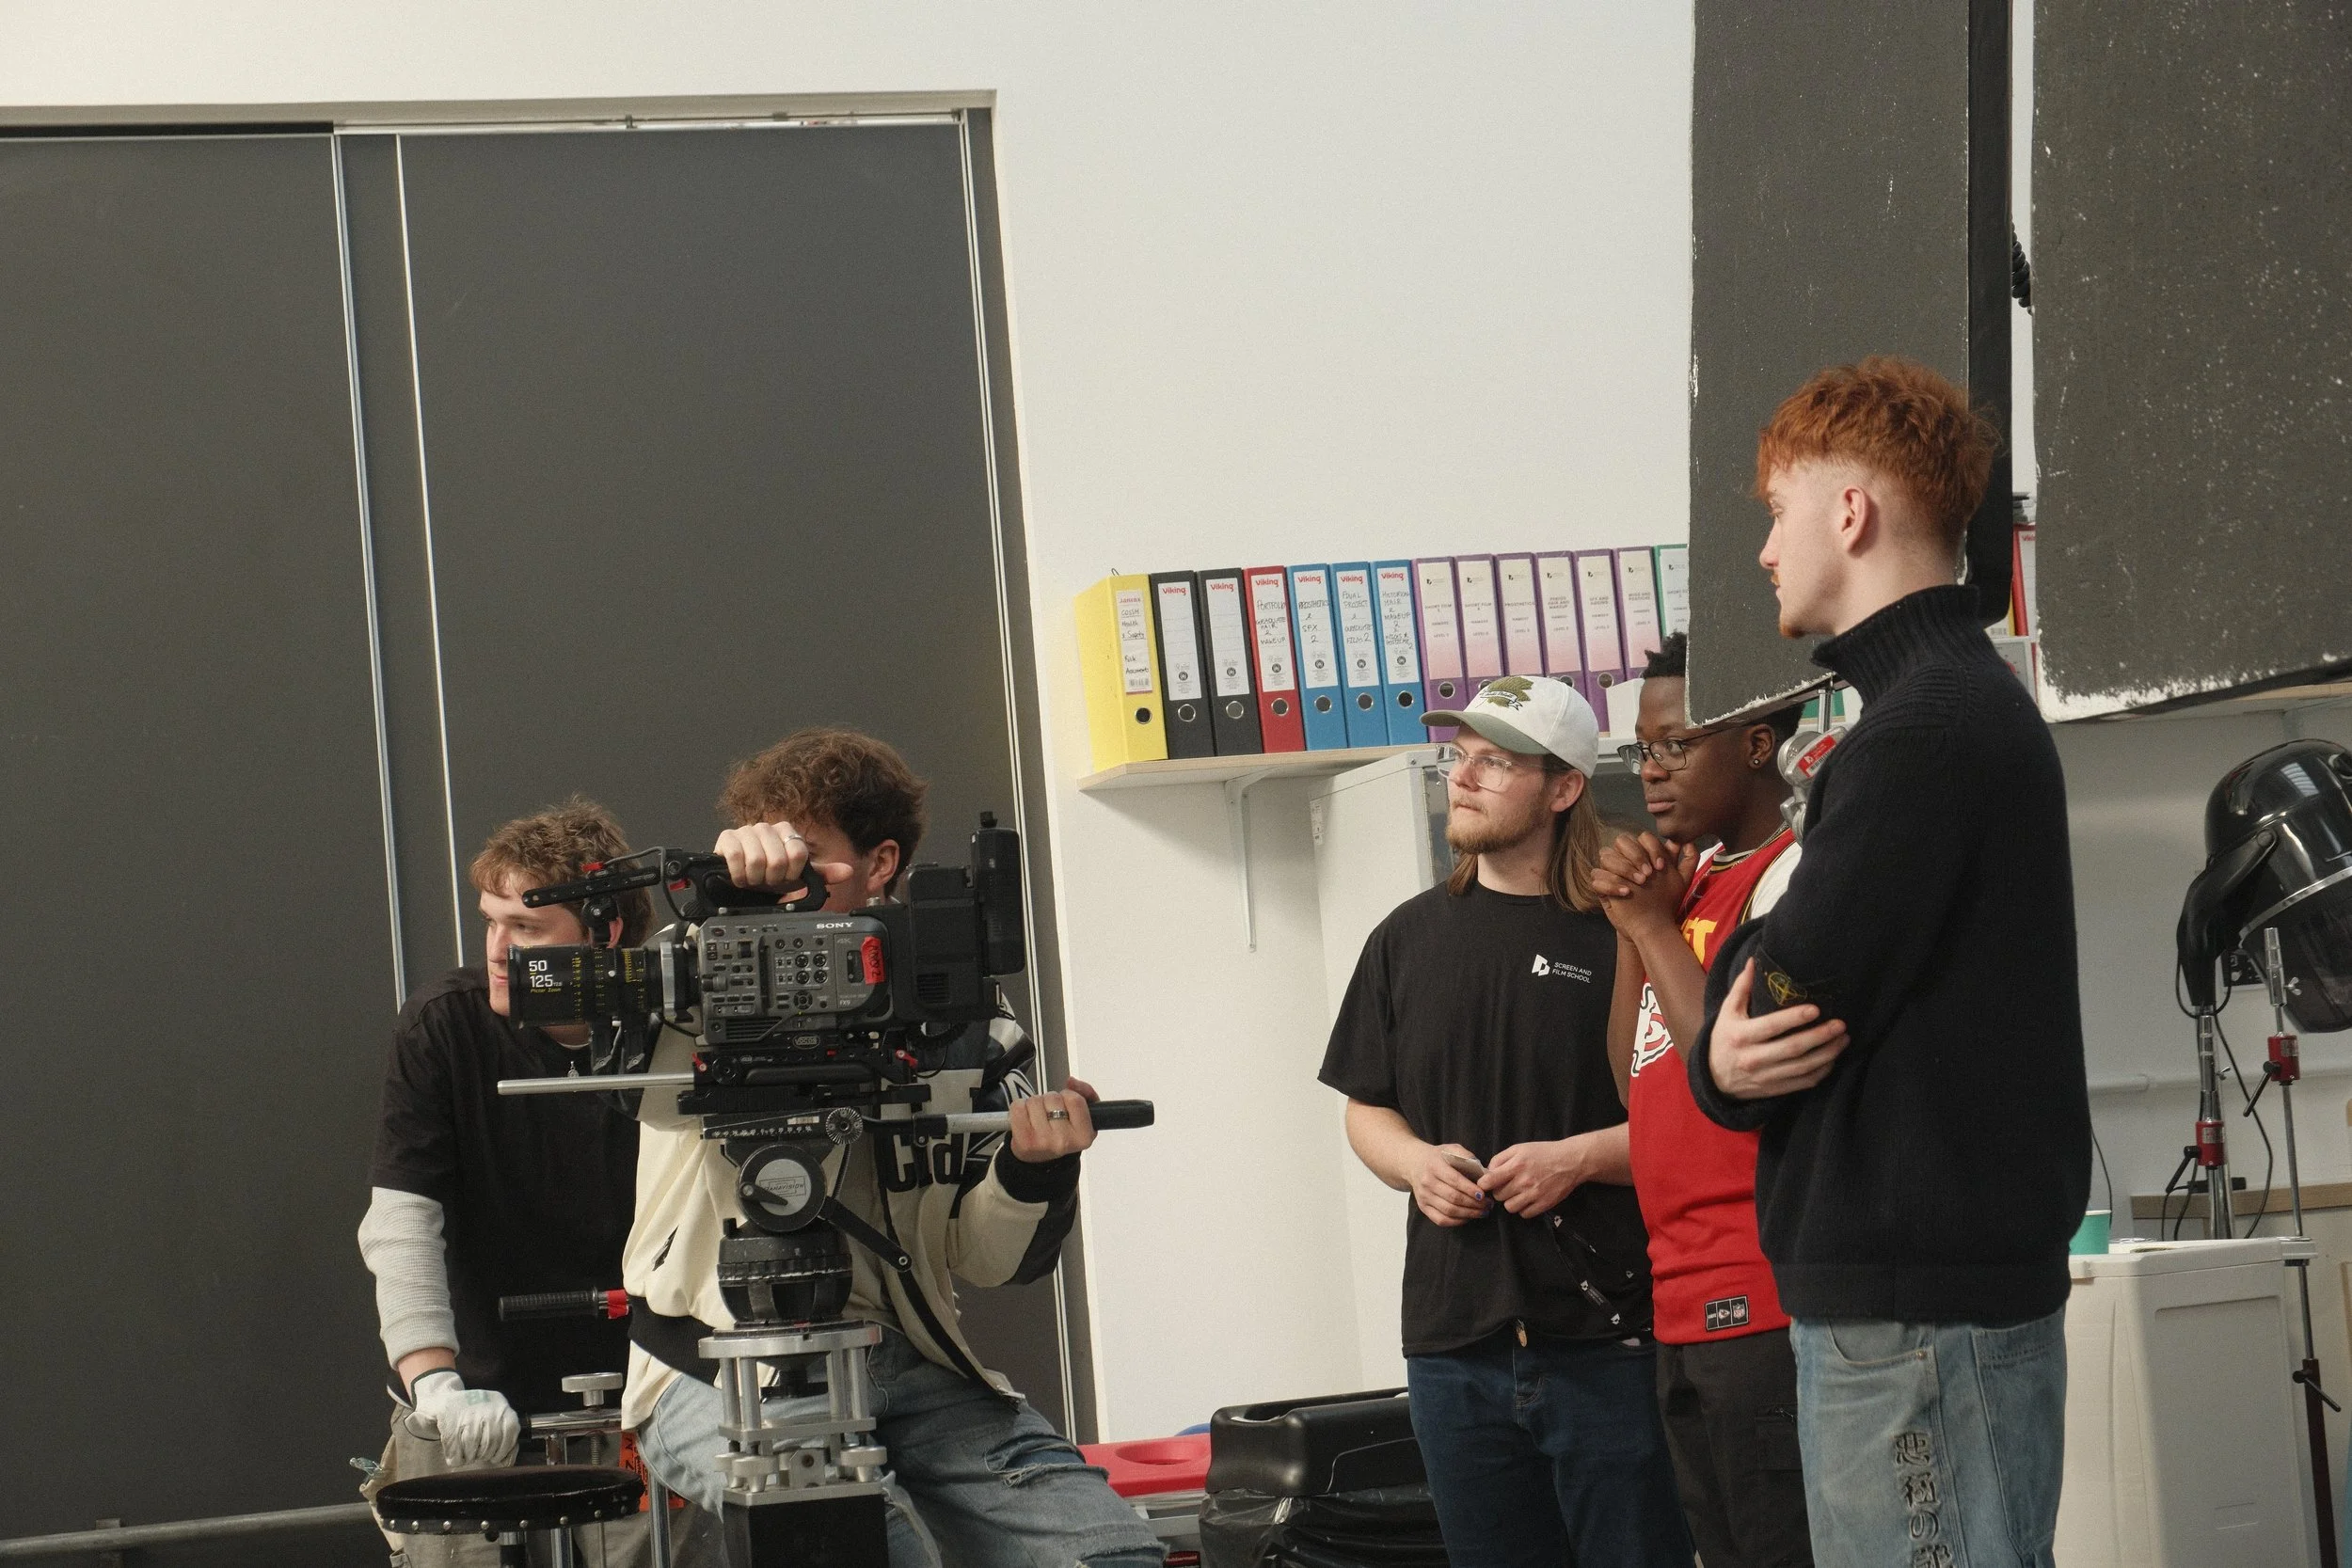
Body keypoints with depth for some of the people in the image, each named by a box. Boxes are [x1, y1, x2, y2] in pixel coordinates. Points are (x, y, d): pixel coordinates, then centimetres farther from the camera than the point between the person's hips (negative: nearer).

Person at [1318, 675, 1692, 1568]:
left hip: (1610, 1341, -5)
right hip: (1454, 1342, 5)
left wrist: (1581, 1158, -17)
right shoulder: (1410, 938, 13)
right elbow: (1366, 1110, 18)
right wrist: (1416, 1162, -3)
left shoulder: (1623, 934, -4)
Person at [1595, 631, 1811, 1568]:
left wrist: (1654, 926, -8)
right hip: (1684, 1306, 9)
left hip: (1761, 1307, -9)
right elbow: (1638, 1085, 19)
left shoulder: (1790, 876, -9)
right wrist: (1632, 925, 7)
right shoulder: (1690, 879, 17)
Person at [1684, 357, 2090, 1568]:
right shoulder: (1975, 704, 19)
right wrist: (1728, 1051, -6)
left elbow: (1781, 1008, -18)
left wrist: (1722, 1057, 2)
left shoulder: (1927, 730, -15)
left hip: (1916, 1306, -10)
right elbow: (1761, 974, 14)